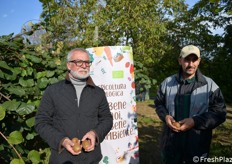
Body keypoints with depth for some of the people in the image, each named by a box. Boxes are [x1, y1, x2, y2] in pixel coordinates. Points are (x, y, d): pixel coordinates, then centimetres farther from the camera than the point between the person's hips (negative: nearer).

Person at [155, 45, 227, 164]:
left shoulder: (210, 85, -5)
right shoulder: (167, 82, 2)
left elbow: (219, 113, -7)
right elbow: (159, 104, 12)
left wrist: (195, 121, -20)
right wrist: (165, 116, -9)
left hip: (197, 144, -1)